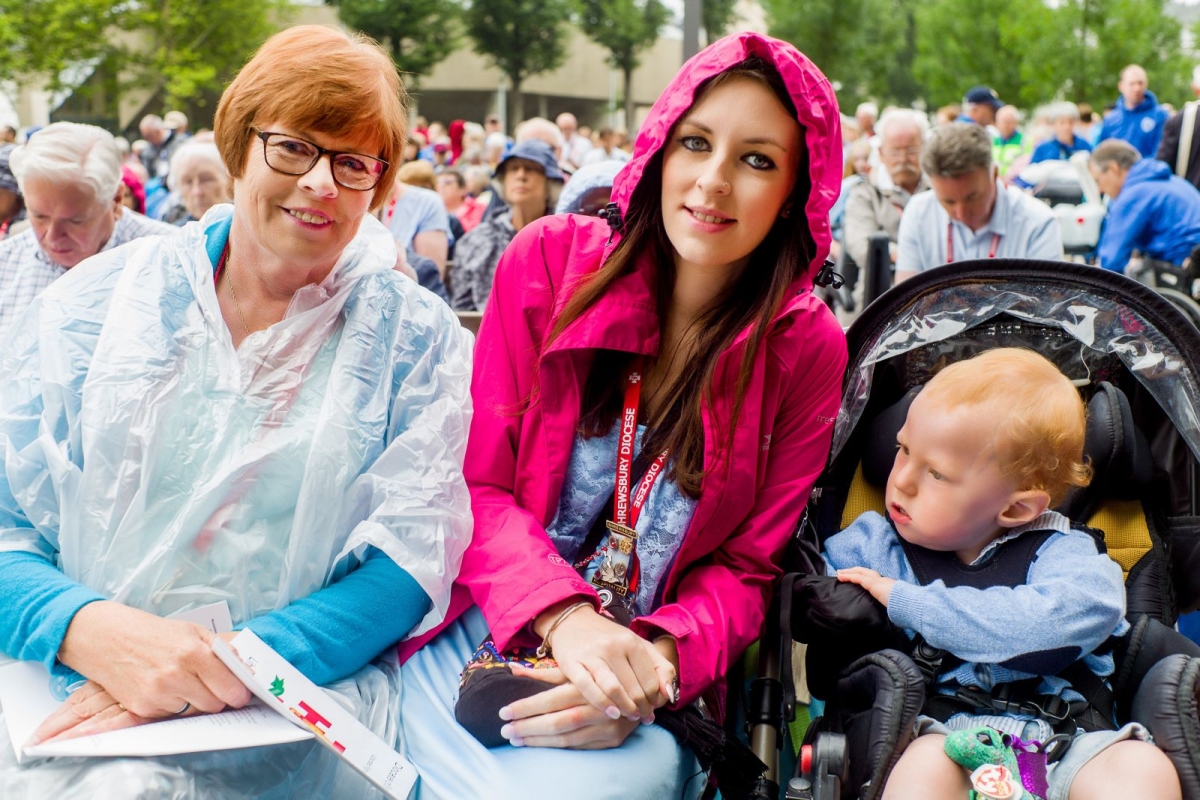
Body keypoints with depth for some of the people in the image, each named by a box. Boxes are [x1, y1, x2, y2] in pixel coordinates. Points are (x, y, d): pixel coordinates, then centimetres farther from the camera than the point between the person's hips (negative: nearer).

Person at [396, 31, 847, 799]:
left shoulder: (807, 349, -1)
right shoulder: (552, 259, -3)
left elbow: (745, 569, 2)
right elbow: (478, 483, -3)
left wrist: (653, 661, -20)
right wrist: (565, 617, -22)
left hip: (648, 682, 0)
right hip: (479, 634, 1)